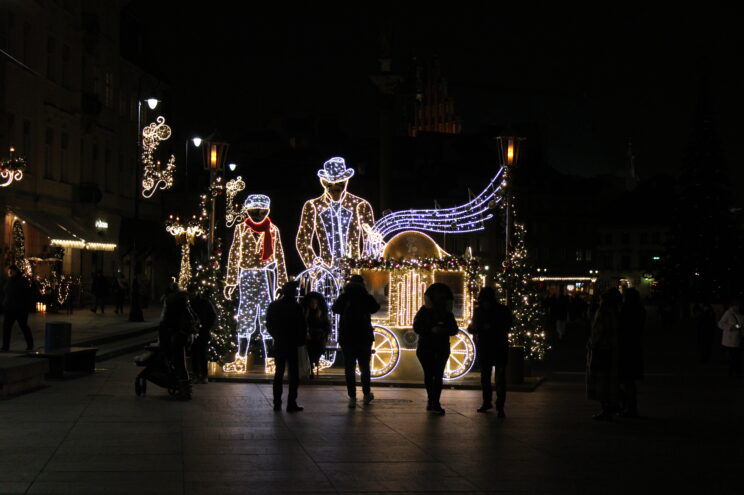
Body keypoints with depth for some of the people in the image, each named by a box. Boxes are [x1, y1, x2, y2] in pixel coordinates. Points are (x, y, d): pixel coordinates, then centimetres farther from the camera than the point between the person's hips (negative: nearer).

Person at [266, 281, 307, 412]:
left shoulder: (273, 306, 2)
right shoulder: (296, 307, -12)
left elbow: (269, 325, 9)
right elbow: (303, 327, -9)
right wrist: (301, 341, 5)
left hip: (279, 345, 5)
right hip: (292, 345, -5)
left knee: (278, 373, 12)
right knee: (293, 374, 1)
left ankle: (277, 403, 12)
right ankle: (291, 403, -3)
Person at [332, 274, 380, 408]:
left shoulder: (343, 298, -5)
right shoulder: (367, 298, -6)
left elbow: (335, 308, 12)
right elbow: (376, 307, 11)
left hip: (346, 338, 0)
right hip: (364, 337, 0)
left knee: (349, 368, 2)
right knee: (364, 367, 15)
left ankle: (352, 397, -4)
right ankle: (366, 394, 22)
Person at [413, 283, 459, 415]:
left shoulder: (447, 312, 9)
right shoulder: (424, 310, 0)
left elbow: (454, 329, 7)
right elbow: (416, 327, -8)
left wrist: (446, 330, -16)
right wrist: (432, 330, -21)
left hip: (442, 348, 2)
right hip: (426, 347, -2)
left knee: (438, 375, -7)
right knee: (429, 374, 3)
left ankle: (433, 402, -11)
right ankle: (433, 402, 15)